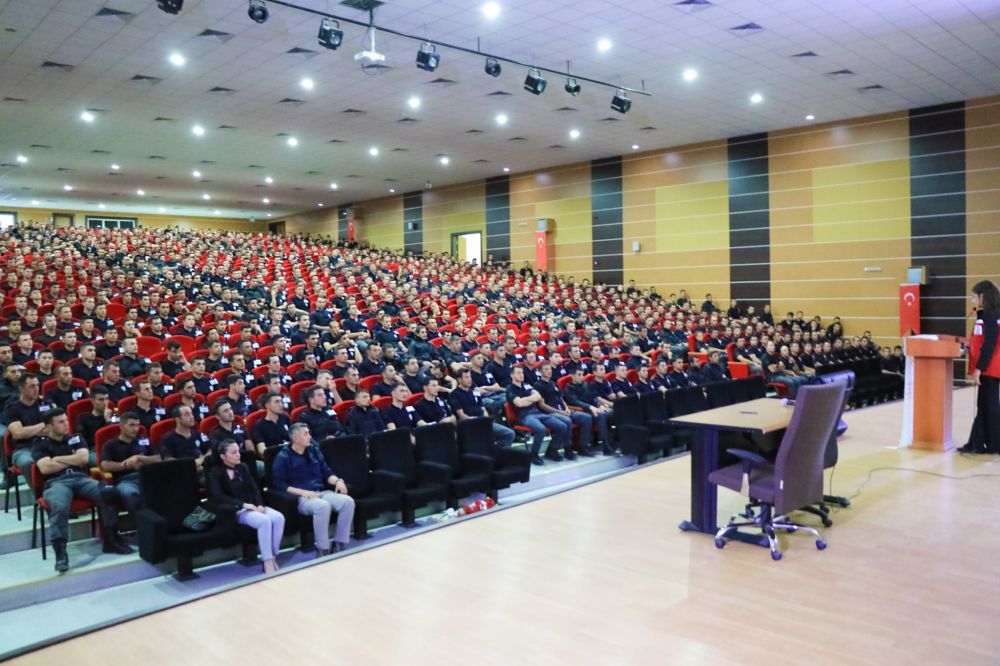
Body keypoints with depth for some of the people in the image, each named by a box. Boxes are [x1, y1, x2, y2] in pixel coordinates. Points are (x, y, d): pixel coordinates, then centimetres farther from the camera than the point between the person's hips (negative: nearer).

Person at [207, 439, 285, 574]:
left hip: (252, 507, 6)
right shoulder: (215, 473, -2)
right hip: (236, 510, -6)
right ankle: (267, 562, -28)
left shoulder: (243, 468, 17)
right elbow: (217, 497, -17)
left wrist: (259, 505, -9)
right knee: (264, 520, -34)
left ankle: (272, 557, -17)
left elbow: (254, 489, 11)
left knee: (279, 517, -23)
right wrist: (243, 504, -23)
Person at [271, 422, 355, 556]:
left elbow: (327, 472, 18)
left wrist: (338, 481, -4)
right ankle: (323, 550, -26)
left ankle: (339, 544, -16)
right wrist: (302, 492, -19)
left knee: (348, 501, -22)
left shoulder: (314, 451, 19)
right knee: (323, 506, -38)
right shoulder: (283, 457, 0)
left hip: (323, 492, 6)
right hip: (300, 497, -6)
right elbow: (279, 485, -8)